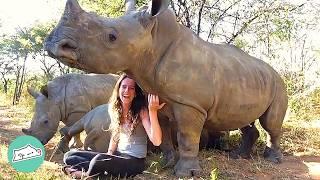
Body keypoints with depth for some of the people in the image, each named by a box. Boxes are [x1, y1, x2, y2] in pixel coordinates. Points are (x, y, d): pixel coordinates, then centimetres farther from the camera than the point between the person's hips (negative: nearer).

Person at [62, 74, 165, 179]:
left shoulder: (141, 111, -13)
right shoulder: (115, 110, 5)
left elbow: (156, 141, -26)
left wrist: (153, 111, -38)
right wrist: (109, 154, -2)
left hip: (135, 162, -7)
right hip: (118, 156, 7)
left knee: (99, 159, -36)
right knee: (69, 156, 1)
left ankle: (85, 174, -5)